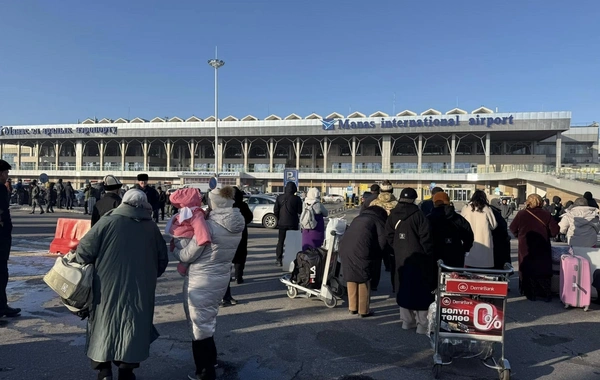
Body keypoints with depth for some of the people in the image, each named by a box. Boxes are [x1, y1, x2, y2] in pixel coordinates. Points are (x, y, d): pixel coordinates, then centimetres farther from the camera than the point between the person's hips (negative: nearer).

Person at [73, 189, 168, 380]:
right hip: (140, 288, 2)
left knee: (104, 326, 14)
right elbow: (162, 259, 10)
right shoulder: (151, 226, 4)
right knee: (133, 328, 13)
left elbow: (85, 249, -9)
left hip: (108, 287, -2)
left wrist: (80, 263, 12)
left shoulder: (108, 221, -6)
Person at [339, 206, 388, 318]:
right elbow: (382, 241, -2)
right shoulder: (378, 220, 7)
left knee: (351, 279, 18)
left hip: (345, 250, 6)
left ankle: (352, 307, 28)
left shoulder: (358, 218, 27)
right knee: (364, 281, 8)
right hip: (361, 253, -6)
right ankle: (364, 310, 15)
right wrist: (375, 256, 12)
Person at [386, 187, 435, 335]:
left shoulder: (392, 215, 2)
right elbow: (425, 237, -15)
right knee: (421, 289, 4)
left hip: (400, 257, 5)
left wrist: (397, 247, 13)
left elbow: (389, 235, 4)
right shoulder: (417, 214, -15)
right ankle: (422, 324, 7)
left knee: (403, 288, 14)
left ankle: (407, 320, 23)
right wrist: (428, 254, -2)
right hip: (417, 257, -5)